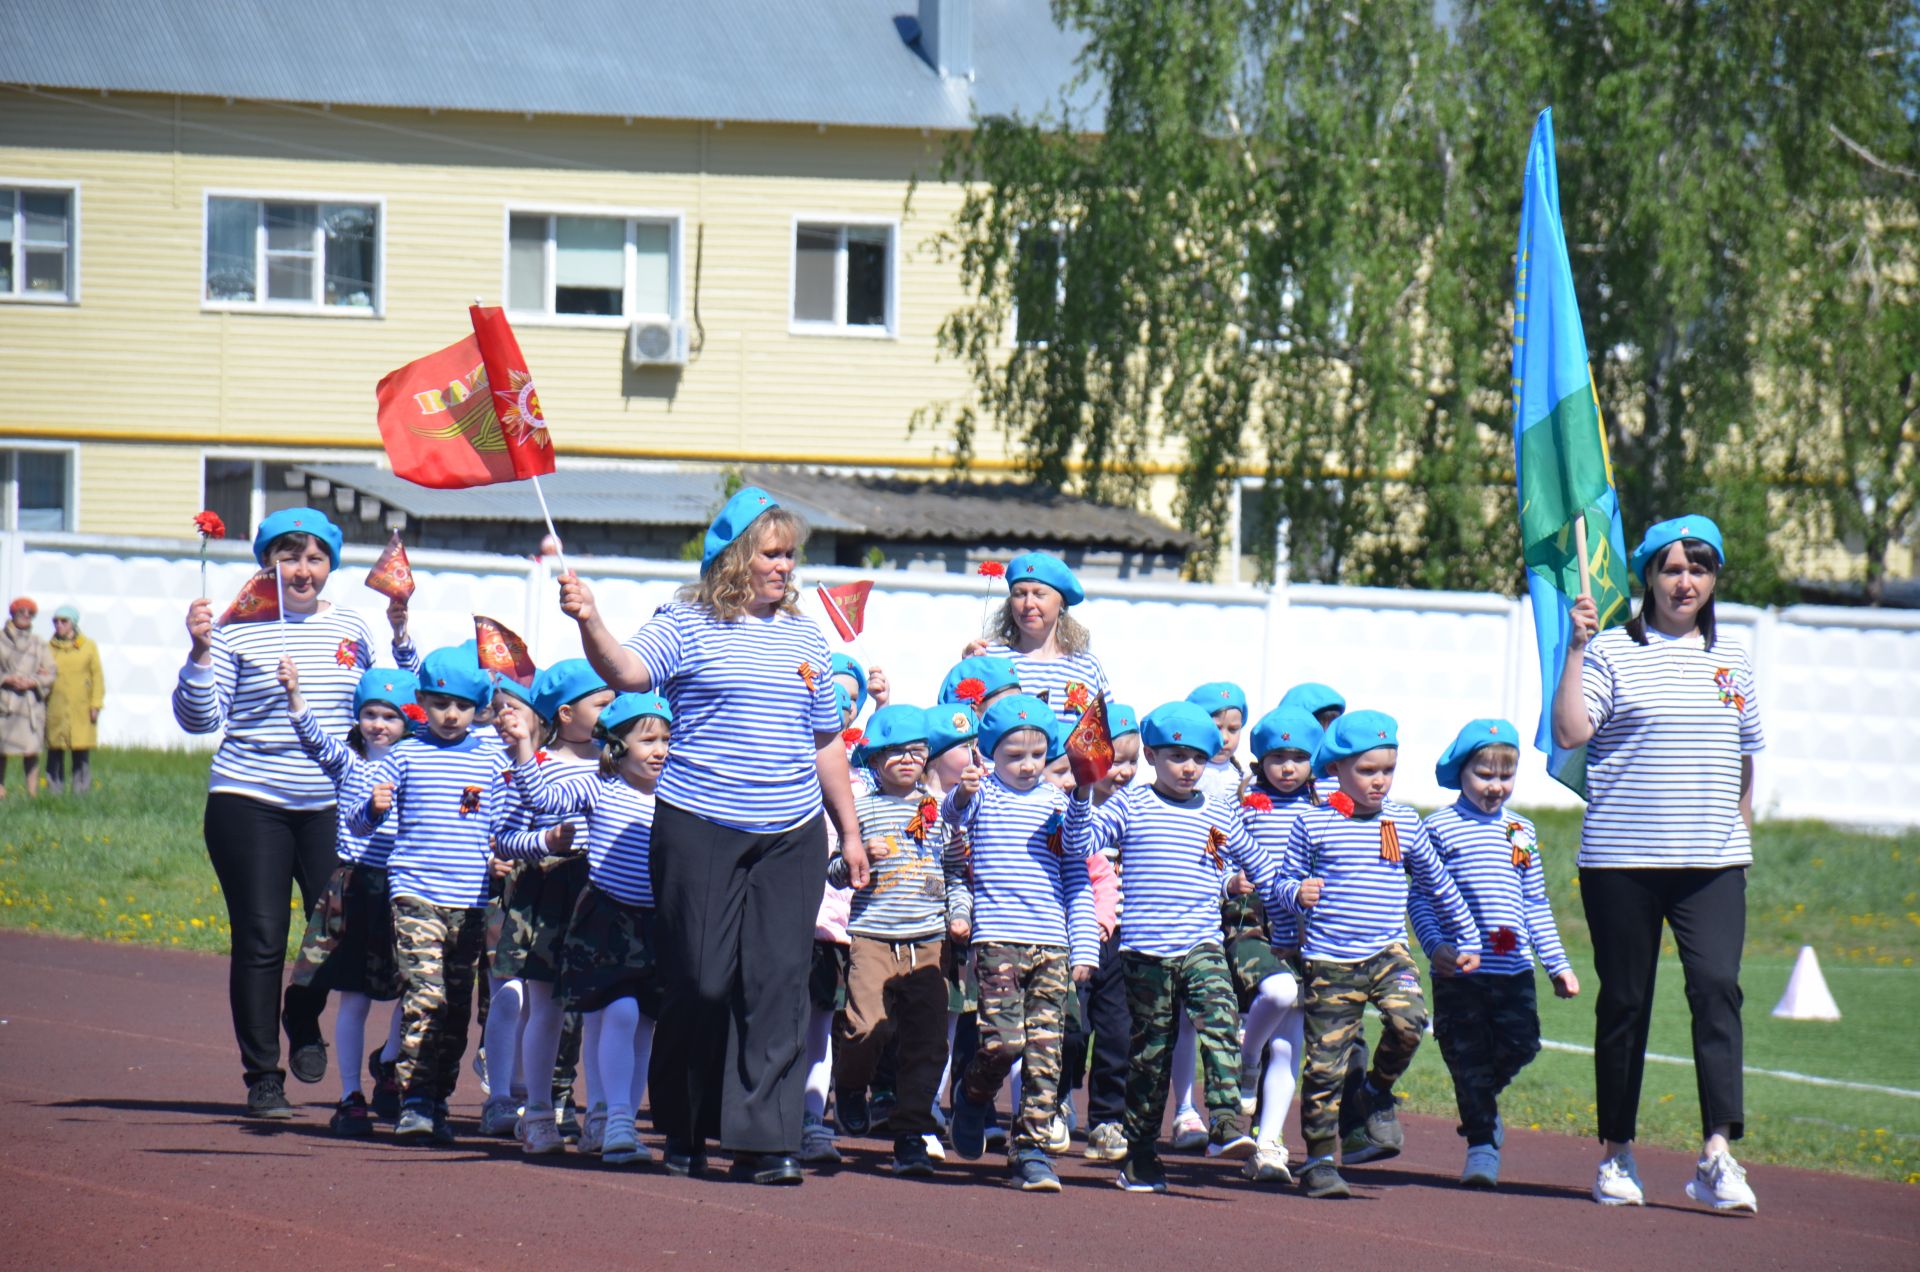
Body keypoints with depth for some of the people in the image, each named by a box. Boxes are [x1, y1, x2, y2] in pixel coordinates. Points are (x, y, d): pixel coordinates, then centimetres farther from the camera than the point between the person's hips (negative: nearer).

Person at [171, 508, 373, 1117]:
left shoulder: (351, 629, 9)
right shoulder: (237, 627, -3)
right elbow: (200, 718, -5)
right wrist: (199, 651, -18)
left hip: (330, 803, 3)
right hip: (250, 800, -3)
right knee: (260, 940, -2)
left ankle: (304, 1020, 25)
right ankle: (262, 1077, 8)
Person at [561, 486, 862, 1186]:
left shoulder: (806, 638, 15)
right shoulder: (688, 625, 0)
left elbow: (825, 743, 21)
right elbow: (628, 672, -17)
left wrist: (850, 831, 21)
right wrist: (590, 624, -36)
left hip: (791, 835, 4)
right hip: (699, 830, -4)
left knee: (777, 981, -5)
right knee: (700, 981, -3)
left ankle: (764, 1140, -5)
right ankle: (683, 1132, 15)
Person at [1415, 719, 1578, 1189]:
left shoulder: (1520, 831, 13)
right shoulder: (1441, 827, -1)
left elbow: (1535, 903, 19)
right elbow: (1422, 896, -1)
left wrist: (1558, 963, 16)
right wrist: (1435, 944, -16)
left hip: (1513, 968, 4)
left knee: (1520, 1043, -3)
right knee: (1468, 1056, -1)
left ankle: (1481, 1101, 25)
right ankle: (1481, 1142, 9)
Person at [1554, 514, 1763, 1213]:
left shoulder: (1732, 659, 13)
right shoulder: (1612, 651, -1)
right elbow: (1570, 732, -12)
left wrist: (1741, 828, 18)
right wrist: (1577, 646, -16)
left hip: (1713, 864, 2)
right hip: (1622, 860, -2)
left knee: (1717, 985, -14)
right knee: (1625, 1001, 4)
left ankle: (1717, 1154, -20)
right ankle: (1617, 1155, 16)